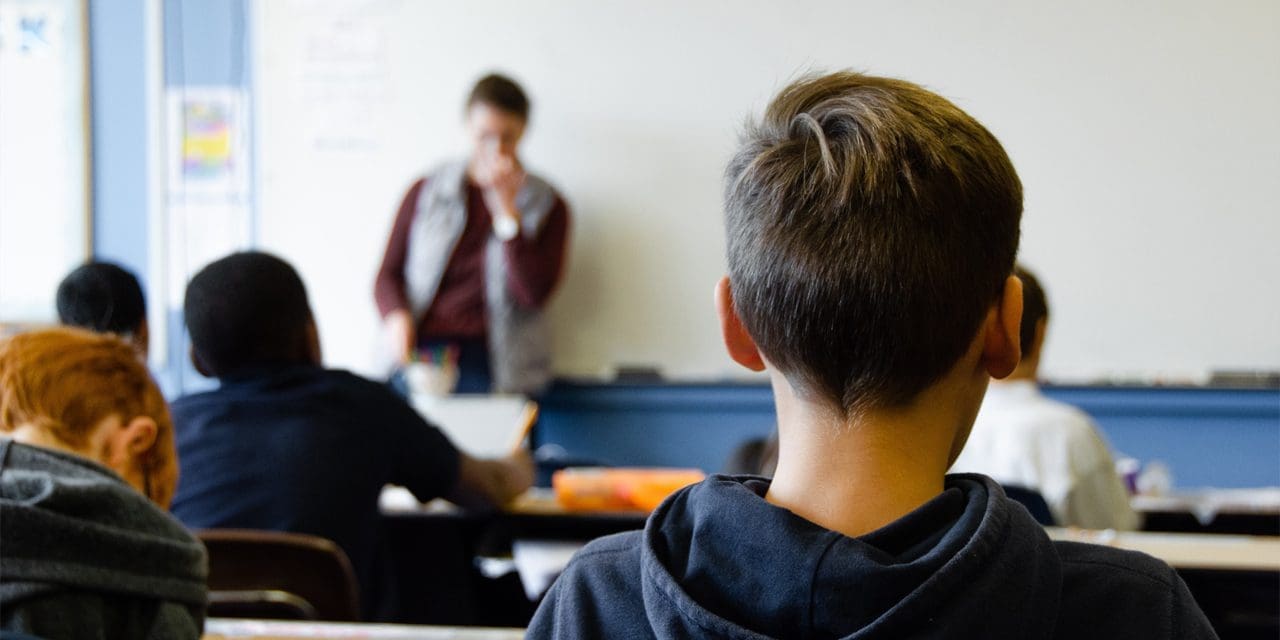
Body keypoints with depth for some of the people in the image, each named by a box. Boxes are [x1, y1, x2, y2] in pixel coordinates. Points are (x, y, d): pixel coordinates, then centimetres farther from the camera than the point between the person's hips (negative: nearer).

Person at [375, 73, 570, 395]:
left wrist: (506, 209, -6)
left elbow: (533, 294, -3)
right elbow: (389, 274, 15)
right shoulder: (426, 192, 15)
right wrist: (397, 316, -7)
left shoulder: (546, 206, 10)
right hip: (420, 353, 1)